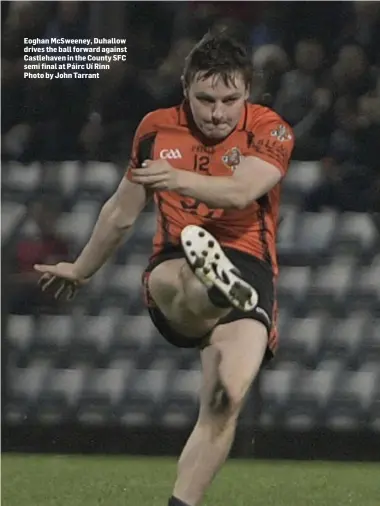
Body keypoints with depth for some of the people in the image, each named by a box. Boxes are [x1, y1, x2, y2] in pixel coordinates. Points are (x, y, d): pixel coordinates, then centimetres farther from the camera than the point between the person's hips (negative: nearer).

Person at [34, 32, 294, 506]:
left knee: (226, 400, -24)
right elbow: (121, 212, 26)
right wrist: (82, 269, 38)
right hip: (174, 267, 2)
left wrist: (180, 179, -40)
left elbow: (241, 191, -23)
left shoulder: (269, 131, -1)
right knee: (172, 280, -39)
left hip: (246, 268, -2)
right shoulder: (156, 129, 10)